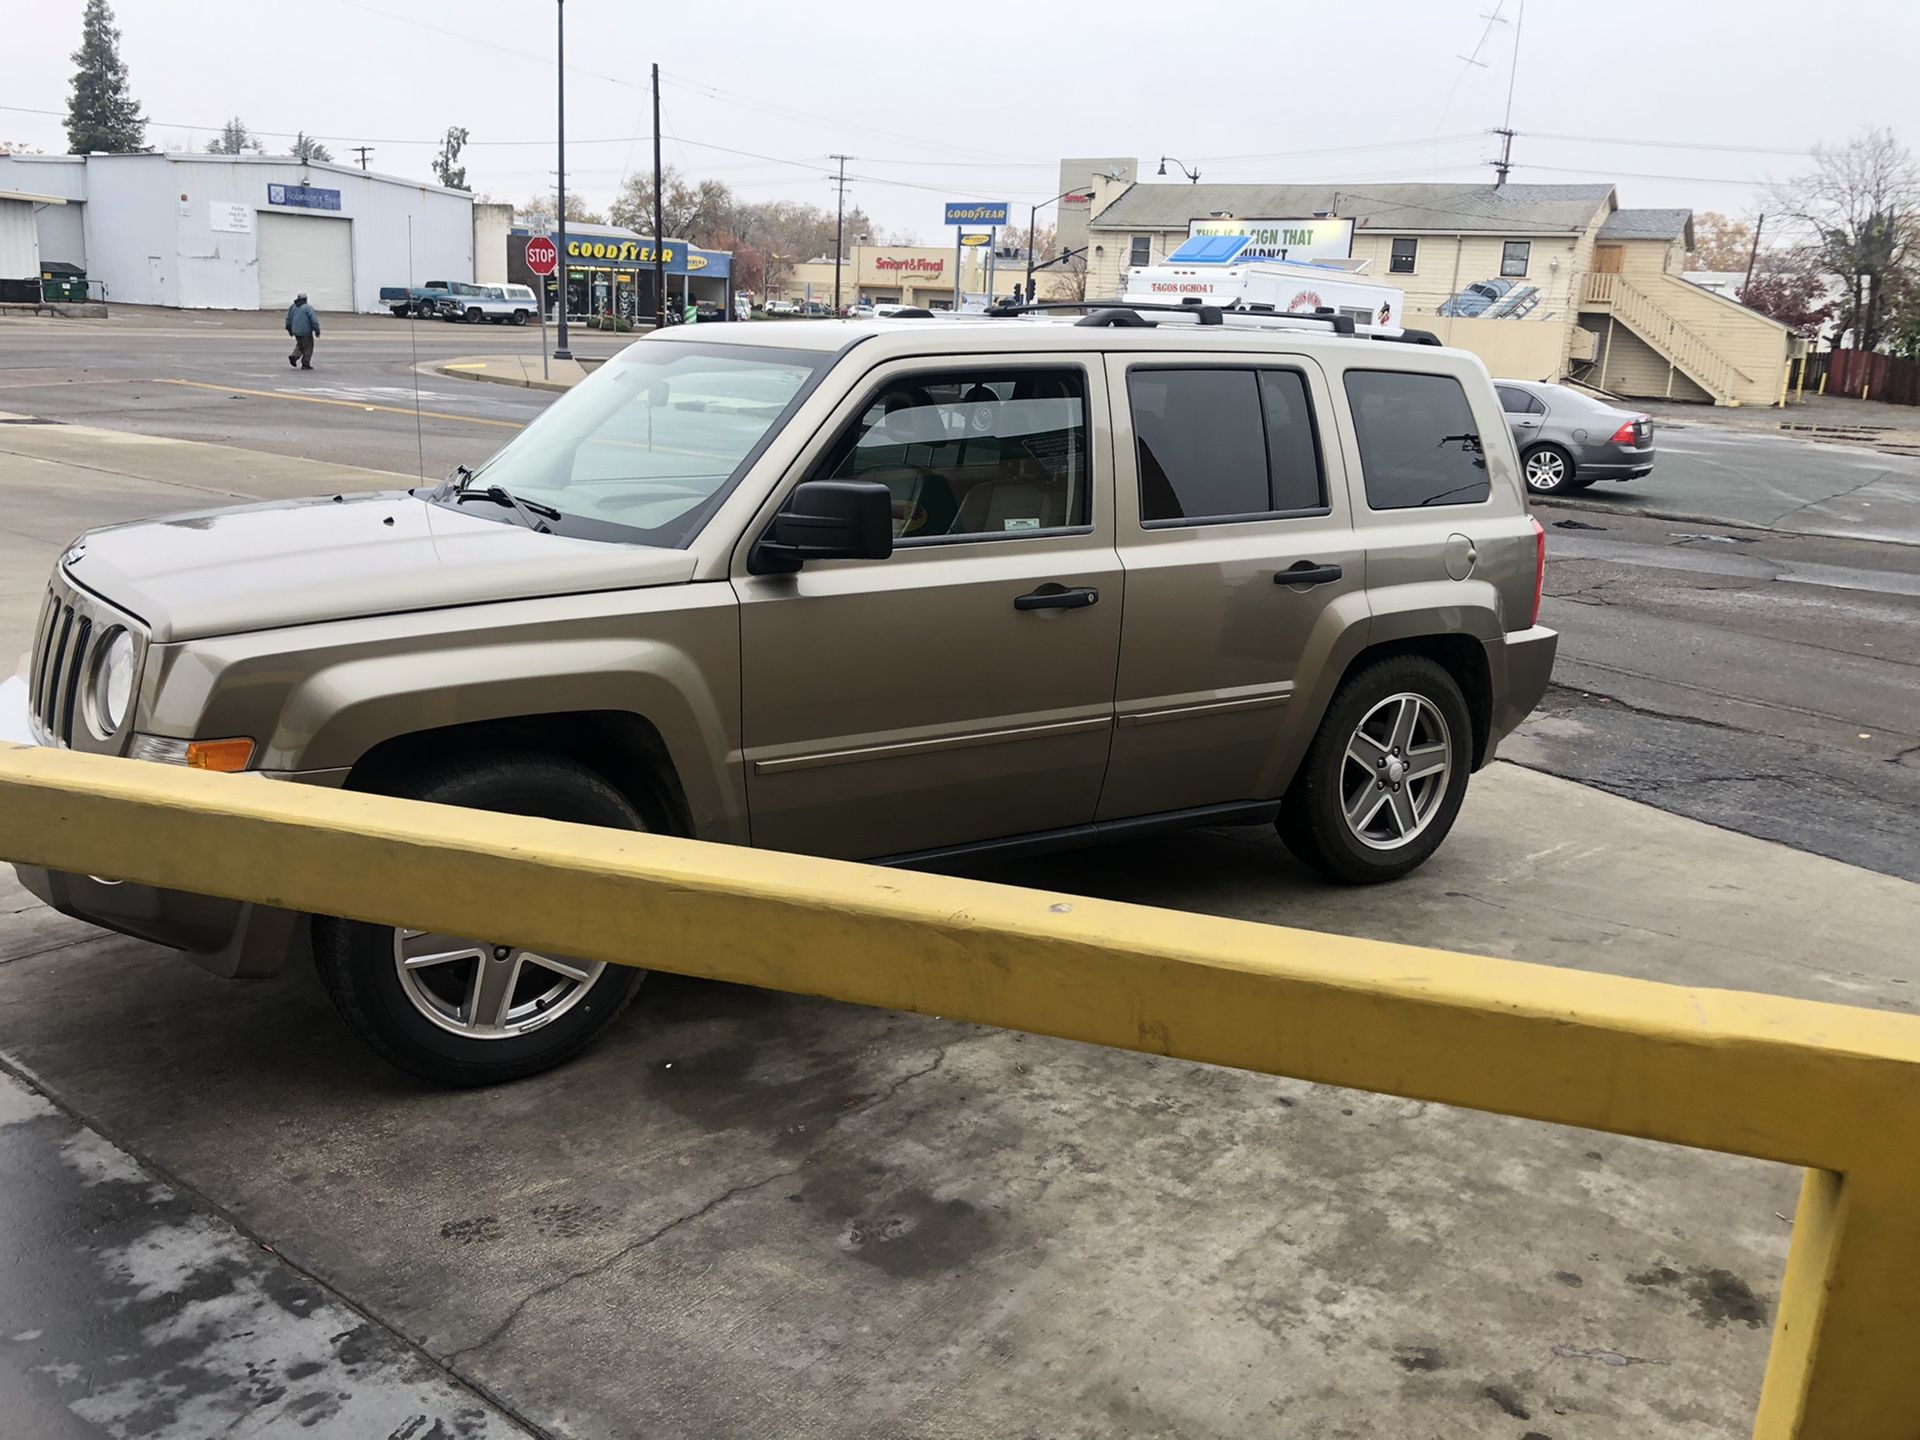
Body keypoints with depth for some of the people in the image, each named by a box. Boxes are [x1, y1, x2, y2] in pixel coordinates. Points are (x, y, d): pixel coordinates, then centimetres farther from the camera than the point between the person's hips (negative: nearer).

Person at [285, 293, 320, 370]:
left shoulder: (293, 307, 8)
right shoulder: (308, 307, -12)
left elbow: (288, 318, 14)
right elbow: (314, 320, -16)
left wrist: (289, 329, 24)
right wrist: (317, 330, -8)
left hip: (296, 331, 6)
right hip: (305, 332, -6)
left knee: (300, 345, 25)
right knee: (308, 347, 5)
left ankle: (294, 356, 3)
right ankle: (305, 364, 4)